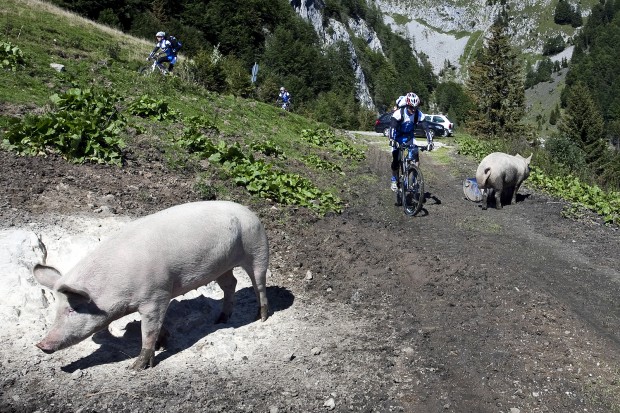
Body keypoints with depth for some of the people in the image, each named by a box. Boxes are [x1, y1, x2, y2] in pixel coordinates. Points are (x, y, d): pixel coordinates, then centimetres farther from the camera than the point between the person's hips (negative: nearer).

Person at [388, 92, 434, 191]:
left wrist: (430, 141, -30)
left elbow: (425, 128, -20)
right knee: (395, 159, -7)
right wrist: (392, 140, -49)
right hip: (398, 136, -2)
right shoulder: (399, 113, -28)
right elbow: (392, 127, -35)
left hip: (409, 136, 2)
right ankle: (394, 181, 10)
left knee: (416, 155, -16)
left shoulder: (419, 114, -20)